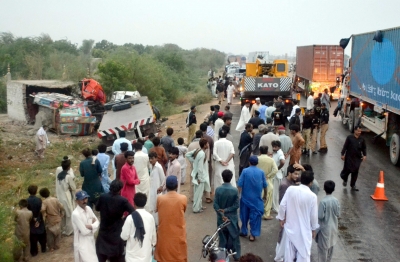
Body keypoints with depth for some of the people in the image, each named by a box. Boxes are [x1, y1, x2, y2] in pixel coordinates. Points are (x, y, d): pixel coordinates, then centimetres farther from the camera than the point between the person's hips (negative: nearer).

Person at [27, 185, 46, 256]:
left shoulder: (26, 201, -16)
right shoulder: (39, 200, -17)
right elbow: (41, 211, -17)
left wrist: (33, 218, -8)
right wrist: (38, 220, -12)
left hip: (31, 222, 0)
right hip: (39, 221, 0)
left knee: (33, 238, 12)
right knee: (42, 236, 20)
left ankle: (34, 252, 20)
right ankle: (43, 249, 34)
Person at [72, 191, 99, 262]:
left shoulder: (88, 209, 0)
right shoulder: (76, 214, -23)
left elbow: (97, 221, 3)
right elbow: (84, 231, -22)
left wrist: (91, 226, -17)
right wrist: (93, 225, -5)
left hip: (91, 241, 7)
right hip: (82, 244, -7)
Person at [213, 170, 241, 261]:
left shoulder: (218, 189, -13)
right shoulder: (235, 190, -17)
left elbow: (215, 205, -12)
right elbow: (236, 205, -15)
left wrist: (222, 214, -12)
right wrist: (226, 210, -11)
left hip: (221, 218, 1)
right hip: (232, 218, -1)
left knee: (222, 237, 15)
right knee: (234, 236, 14)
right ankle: (236, 255, 24)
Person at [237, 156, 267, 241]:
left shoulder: (245, 171, -7)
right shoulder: (261, 172, -2)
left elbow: (240, 184, -9)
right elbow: (265, 185, 4)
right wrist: (265, 195, 19)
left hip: (246, 197, 0)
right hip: (256, 199, 0)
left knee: (245, 215, 14)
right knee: (255, 215, 5)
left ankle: (244, 231, 25)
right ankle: (253, 234, 4)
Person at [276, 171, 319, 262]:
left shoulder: (290, 189, -12)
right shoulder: (312, 196, -17)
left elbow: (282, 205, -8)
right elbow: (314, 214, -9)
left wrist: (281, 218, 7)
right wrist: (313, 228, 5)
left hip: (290, 226, 3)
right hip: (304, 229, -3)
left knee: (290, 249, 18)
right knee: (303, 251, 9)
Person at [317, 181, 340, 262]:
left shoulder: (323, 201, -23)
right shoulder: (336, 200, -7)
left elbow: (320, 216, -20)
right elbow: (338, 214, 0)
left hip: (325, 228, -5)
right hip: (333, 227, 6)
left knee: (323, 247, 7)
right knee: (330, 245, 20)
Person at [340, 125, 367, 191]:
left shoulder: (362, 140, 2)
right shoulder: (349, 138, -7)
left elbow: (364, 148, 10)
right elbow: (345, 146, -5)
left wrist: (364, 155, -3)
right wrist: (343, 154, -7)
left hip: (357, 158, 3)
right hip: (349, 157, -3)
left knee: (355, 172, 5)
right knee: (347, 169, -2)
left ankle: (353, 185, 19)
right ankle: (345, 179, 31)